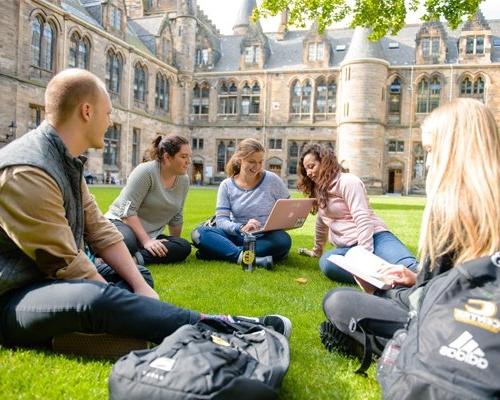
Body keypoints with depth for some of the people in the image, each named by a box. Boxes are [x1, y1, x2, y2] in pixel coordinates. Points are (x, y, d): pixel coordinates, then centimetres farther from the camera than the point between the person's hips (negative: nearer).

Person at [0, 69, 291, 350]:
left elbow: (99, 230, 3)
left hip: (46, 279, 10)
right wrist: (120, 304, -15)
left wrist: (140, 287, -5)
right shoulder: (27, 173, -25)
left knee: (141, 275, 13)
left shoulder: (66, 161, 6)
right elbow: (66, 264, -24)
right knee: (98, 299, -36)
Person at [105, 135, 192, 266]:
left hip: (151, 234, 7)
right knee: (127, 243, -43)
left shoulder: (184, 180, 3)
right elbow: (128, 211, -20)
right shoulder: (146, 171, -15)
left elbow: (176, 218, 14)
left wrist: (174, 244, 20)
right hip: (121, 222, -7)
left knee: (184, 247, -23)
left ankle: (137, 258, -33)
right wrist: (146, 241, -27)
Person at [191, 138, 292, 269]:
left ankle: (222, 251, -28)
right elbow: (221, 220, -8)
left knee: (283, 240, -35)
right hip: (237, 236, 1)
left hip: (265, 238, -1)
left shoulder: (272, 180, -3)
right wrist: (241, 228, -29)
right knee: (198, 233, -22)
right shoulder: (227, 185, -1)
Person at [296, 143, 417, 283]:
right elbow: (322, 222, 35)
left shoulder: (348, 181, -5)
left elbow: (363, 219, -16)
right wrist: (317, 250, 44)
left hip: (374, 238, -5)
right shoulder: (320, 190, 21)